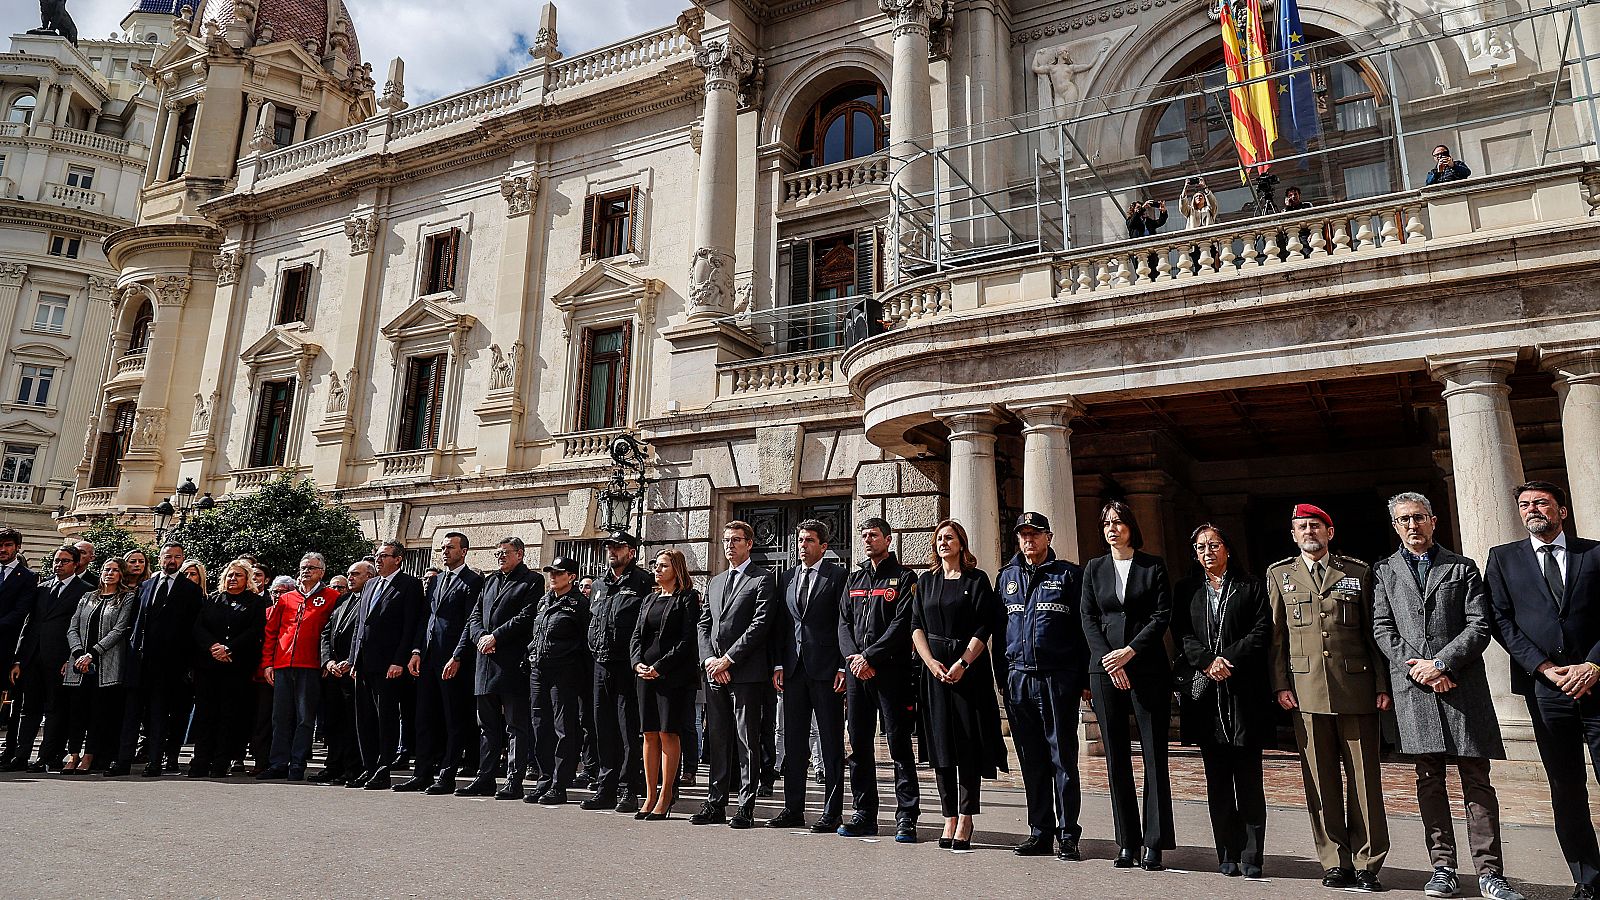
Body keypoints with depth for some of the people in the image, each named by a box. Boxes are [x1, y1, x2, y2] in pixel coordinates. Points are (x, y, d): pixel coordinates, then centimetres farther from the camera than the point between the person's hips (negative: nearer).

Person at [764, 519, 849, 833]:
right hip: (793, 670, 5)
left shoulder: (838, 575, -1)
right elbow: (779, 624, 14)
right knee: (793, 742, 10)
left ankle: (832, 813, 8)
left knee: (832, 744, 2)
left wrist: (843, 667, -11)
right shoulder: (786, 578, 14)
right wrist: (778, 665, 6)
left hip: (826, 668, -5)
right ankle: (793, 809, 19)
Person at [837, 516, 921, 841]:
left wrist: (869, 656, -14)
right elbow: (844, 622, 12)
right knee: (859, 744, 8)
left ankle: (906, 817, 2)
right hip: (856, 670, 6)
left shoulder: (904, 577, 1)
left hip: (891, 670, -5)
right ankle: (865, 814, 17)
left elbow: (902, 624, -9)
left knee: (899, 744, -3)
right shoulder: (854, 579, 18)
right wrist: (852, 657, -5)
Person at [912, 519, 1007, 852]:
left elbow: (984, 628, -5)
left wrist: (961, 663, -14)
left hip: (969, 669, -3)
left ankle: (966, 818, 4)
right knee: (940, 746, 4)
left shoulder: (976, 579, 1)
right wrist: (932, 662, -7)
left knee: (968, 744, -3)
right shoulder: (926, 581, 12)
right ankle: (950, 818, 11)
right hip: (935, 669, 3)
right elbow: (916, 626, 7)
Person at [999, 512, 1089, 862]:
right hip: (1018, 679, 4)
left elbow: (1084, 627, -1)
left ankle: (1068, 835, 8)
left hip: (1058, 678, -4)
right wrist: (1003, 675, 10)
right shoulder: (1006, 577, 15)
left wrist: (1085, 679, -6)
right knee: (1031, 761, 10)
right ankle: (1040, 833, 19)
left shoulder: (1069, 574, 3)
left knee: (1063, 758, 0)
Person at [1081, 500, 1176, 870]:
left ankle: (1154, 843, 4)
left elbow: (1162, 615, -2)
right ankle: (1127, 842, 9)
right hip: (1105, 670, 2)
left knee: (1155, 755, -2)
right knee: (1116, 758, 3)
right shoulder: (1094, 569, 12)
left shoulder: (1154, 566, 5)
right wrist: (1107, 659, -8)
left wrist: (1129, 652, -12)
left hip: (1148, 669, -2)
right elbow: (1088, 618, 6)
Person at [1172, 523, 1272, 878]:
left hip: (1244, 690, -2)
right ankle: (1228, 854, 12)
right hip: (1204, 691, 2)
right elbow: (1181, 634, 4)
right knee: (1217, 778, 6)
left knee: (1248, 778, 0)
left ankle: (1251, 856, 6)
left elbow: (1262, 632, -3)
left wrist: (1228, 660, -13)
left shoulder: (1250, 586, 7)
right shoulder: (1186, 590, 14)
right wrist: (1208, 662, -11)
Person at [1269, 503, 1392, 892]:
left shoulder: (1358, 572, 9)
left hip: (1356, 689, 0)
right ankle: (1335, 863, 13)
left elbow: (1374, 632, 7)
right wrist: (1281, 684, 1)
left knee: (1365, 780, 2)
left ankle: (1367, 864, 12)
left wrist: (1383, 684, 1)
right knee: (1321, 784, 4)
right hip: (1307, 691, 0)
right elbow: (1275, 635, 9)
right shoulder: (1279, 574, 11)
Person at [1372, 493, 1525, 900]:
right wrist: (1417, 667, -8)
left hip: (1462, 683, -1)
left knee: (1476, 779, 0)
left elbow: (1479, 626, 1)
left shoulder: (1463, 568, 11)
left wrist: (1441, 663, -10)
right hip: (1413, 684, 1)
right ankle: (1442, 867, 9)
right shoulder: (1384, 572, 13)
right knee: (1429, 779, 4)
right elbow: (1382, 629, 5)